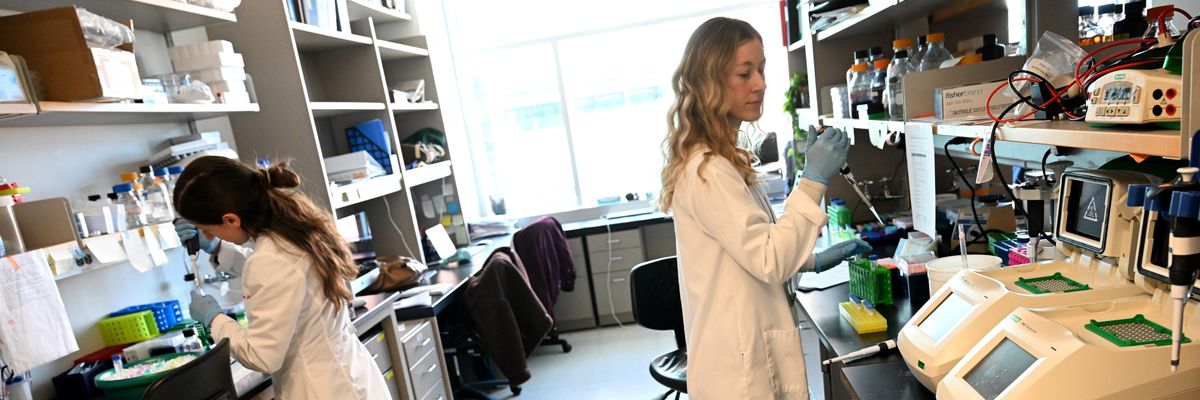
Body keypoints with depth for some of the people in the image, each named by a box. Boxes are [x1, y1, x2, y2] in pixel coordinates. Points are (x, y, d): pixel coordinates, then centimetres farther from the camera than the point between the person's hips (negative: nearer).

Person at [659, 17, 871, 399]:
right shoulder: (706, 170, -24)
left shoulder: (719, 159, 8)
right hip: (742, 360, -9)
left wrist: (813, 260, 8)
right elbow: (768, 260, -22)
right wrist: (813, 181, -21)